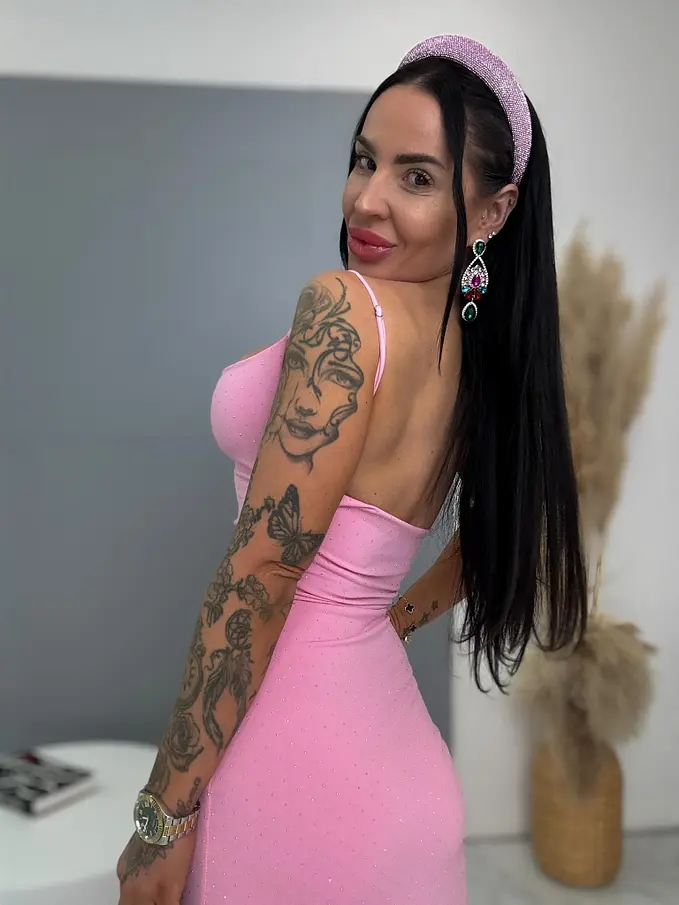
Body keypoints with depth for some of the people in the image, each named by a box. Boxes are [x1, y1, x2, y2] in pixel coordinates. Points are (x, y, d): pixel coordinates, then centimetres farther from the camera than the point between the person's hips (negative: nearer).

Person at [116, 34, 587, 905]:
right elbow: (490, 540, 19)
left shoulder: (344, 306, -20)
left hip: (295, 753, -8)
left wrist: (163, 816, -14)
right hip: (388, 736, 8)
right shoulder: (479, 352, 4)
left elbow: (260, 573, -22)